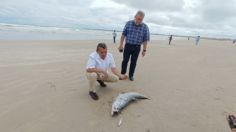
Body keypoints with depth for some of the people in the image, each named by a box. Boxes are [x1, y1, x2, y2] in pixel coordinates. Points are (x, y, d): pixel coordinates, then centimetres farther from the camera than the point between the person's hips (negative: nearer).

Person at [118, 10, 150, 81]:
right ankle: (122, 74, 19)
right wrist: (121, 45, 0)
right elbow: (123, 35, 2)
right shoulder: (128, 23, -2)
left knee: (133, 62, 7)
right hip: (127, 46, 0)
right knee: (125, 61, 2)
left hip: (137, 47, 0)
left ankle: (131, 75, 23)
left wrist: (144, 50, -1)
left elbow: (145, 40, 0)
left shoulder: (145, 27, -3)